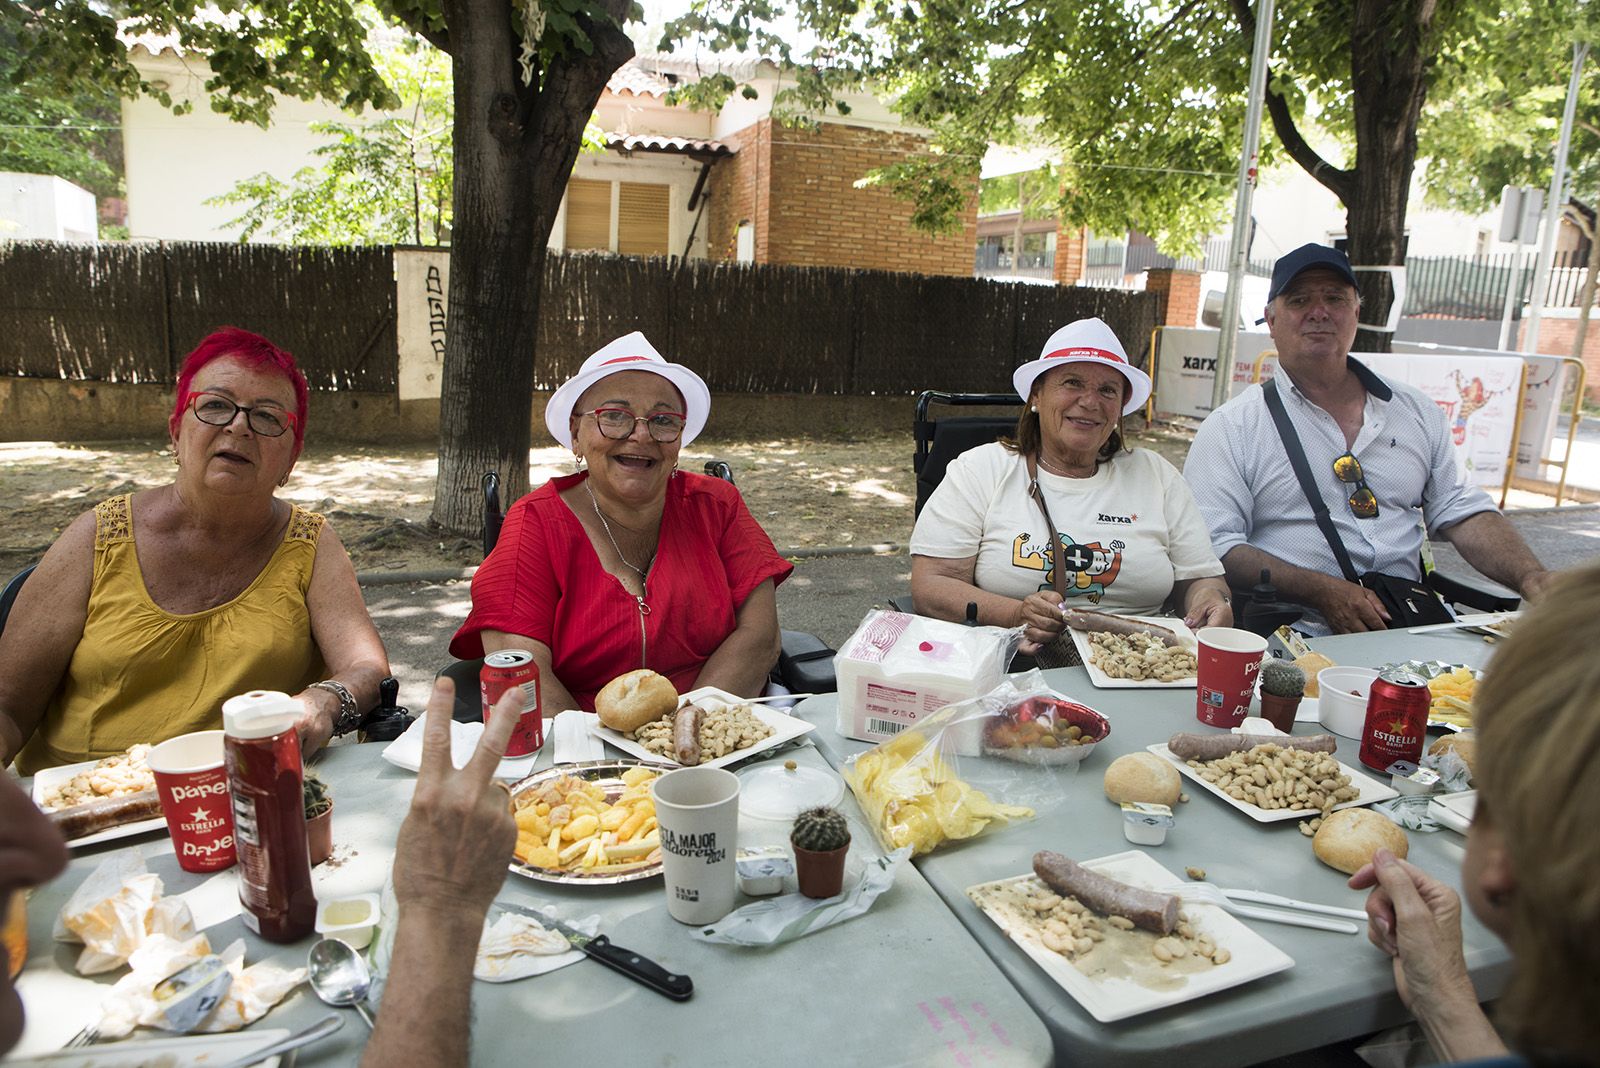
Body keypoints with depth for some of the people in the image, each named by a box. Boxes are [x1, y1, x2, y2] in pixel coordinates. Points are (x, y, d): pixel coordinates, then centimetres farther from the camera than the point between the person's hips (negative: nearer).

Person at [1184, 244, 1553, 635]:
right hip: (1295, 637, -5)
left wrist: (1535, 580, -2)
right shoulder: (1231, 427, 0)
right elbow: (1215, 545, -9)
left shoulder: (1417, 412, 16)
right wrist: (1322, 591, -19)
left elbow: (1465, 514, 17)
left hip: (1411, 630, 6)